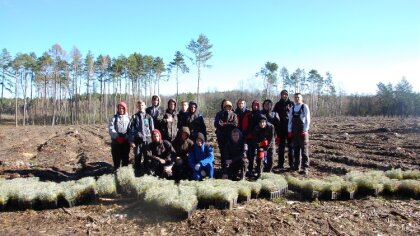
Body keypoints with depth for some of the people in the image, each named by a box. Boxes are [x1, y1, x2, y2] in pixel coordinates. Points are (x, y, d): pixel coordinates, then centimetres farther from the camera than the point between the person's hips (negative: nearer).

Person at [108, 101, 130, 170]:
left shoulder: (128, 118, 5)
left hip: (126, 141, 1)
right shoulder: (114, 118, 3)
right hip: (116, 141, -1)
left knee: (125, 157, 9)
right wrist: (117, 137, -19)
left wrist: (126, 137, -17)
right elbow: (111, 129, -6)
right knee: (116, 158, 5)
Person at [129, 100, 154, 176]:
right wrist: (131, 141, -6)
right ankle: (137, 173, 15)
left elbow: (152, 129, 6)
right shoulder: (134, 117, 5)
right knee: (137, 158, 4)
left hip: (147, 140, 0)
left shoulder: (149, 117, 6)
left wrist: (152, 140, 1)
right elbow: (131, 129, 2)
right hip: (137, 140, 0)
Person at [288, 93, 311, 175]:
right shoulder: (292, 108, 12)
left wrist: (305, 130, -13)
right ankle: (296, 166, 19)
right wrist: (289, 130, 5)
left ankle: (305, 168, -2)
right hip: (294, 132, 5)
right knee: (295, 149, 10)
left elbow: (307, 119, -7)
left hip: (303, 131, -5)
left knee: (304, 150, -4)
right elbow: (290, 120, 13)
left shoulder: (305, 107, -3)